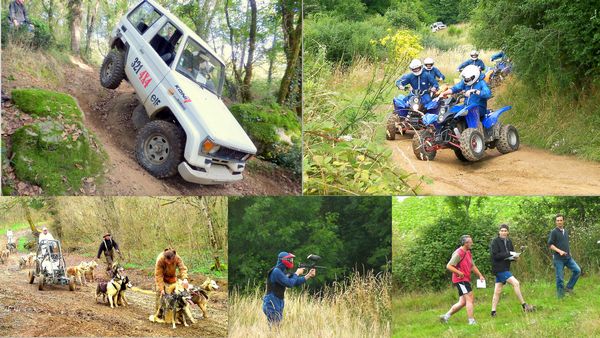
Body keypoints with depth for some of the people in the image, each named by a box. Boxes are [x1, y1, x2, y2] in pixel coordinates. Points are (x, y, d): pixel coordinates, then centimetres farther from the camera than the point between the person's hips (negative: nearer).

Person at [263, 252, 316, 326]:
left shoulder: (281, 272, 16)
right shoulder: (276, 271, -15)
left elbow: (296, 282, 18)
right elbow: (289, 283, -20)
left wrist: (309, 275, 10)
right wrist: (297, 273, -6)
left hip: (278, 305, 10)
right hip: (272, 305, -10)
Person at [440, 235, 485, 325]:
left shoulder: (468, 253, 16)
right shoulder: (458, 253, -15)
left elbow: (473, 266, 24)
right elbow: (449, 266, -20)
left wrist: (480, 275, 14)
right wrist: (459, 273, -23)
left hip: (466, 280, 10)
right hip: (461, 280, -10)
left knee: (462, 302, 9)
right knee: (469, 298, -12)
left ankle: (445, 316, 15)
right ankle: (471, 321, -11)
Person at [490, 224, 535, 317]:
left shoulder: (509, 241, 12)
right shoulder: (495, 241, -9)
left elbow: (511, 254, 18)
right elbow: (494, 255, -18)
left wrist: (515, 257, -5)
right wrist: (508, 254, -21)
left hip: (505, 268, 7)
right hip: (499, 268, -7)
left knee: (497, 291, 10)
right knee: (516, 283, -15)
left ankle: (493, 312, 14)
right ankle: (524, 305, -9)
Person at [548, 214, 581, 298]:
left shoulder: (566, 231, 12)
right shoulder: (554, 232, -7)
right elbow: (550, 245, -10)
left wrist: (569, 252, 14)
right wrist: (559, 251, -21)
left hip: (568, 257, 6)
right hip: (558, 258, -6)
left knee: (577, 270, -5)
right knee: (560, 278, -2)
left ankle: (569, 287, 8)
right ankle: (561, 296, 9)